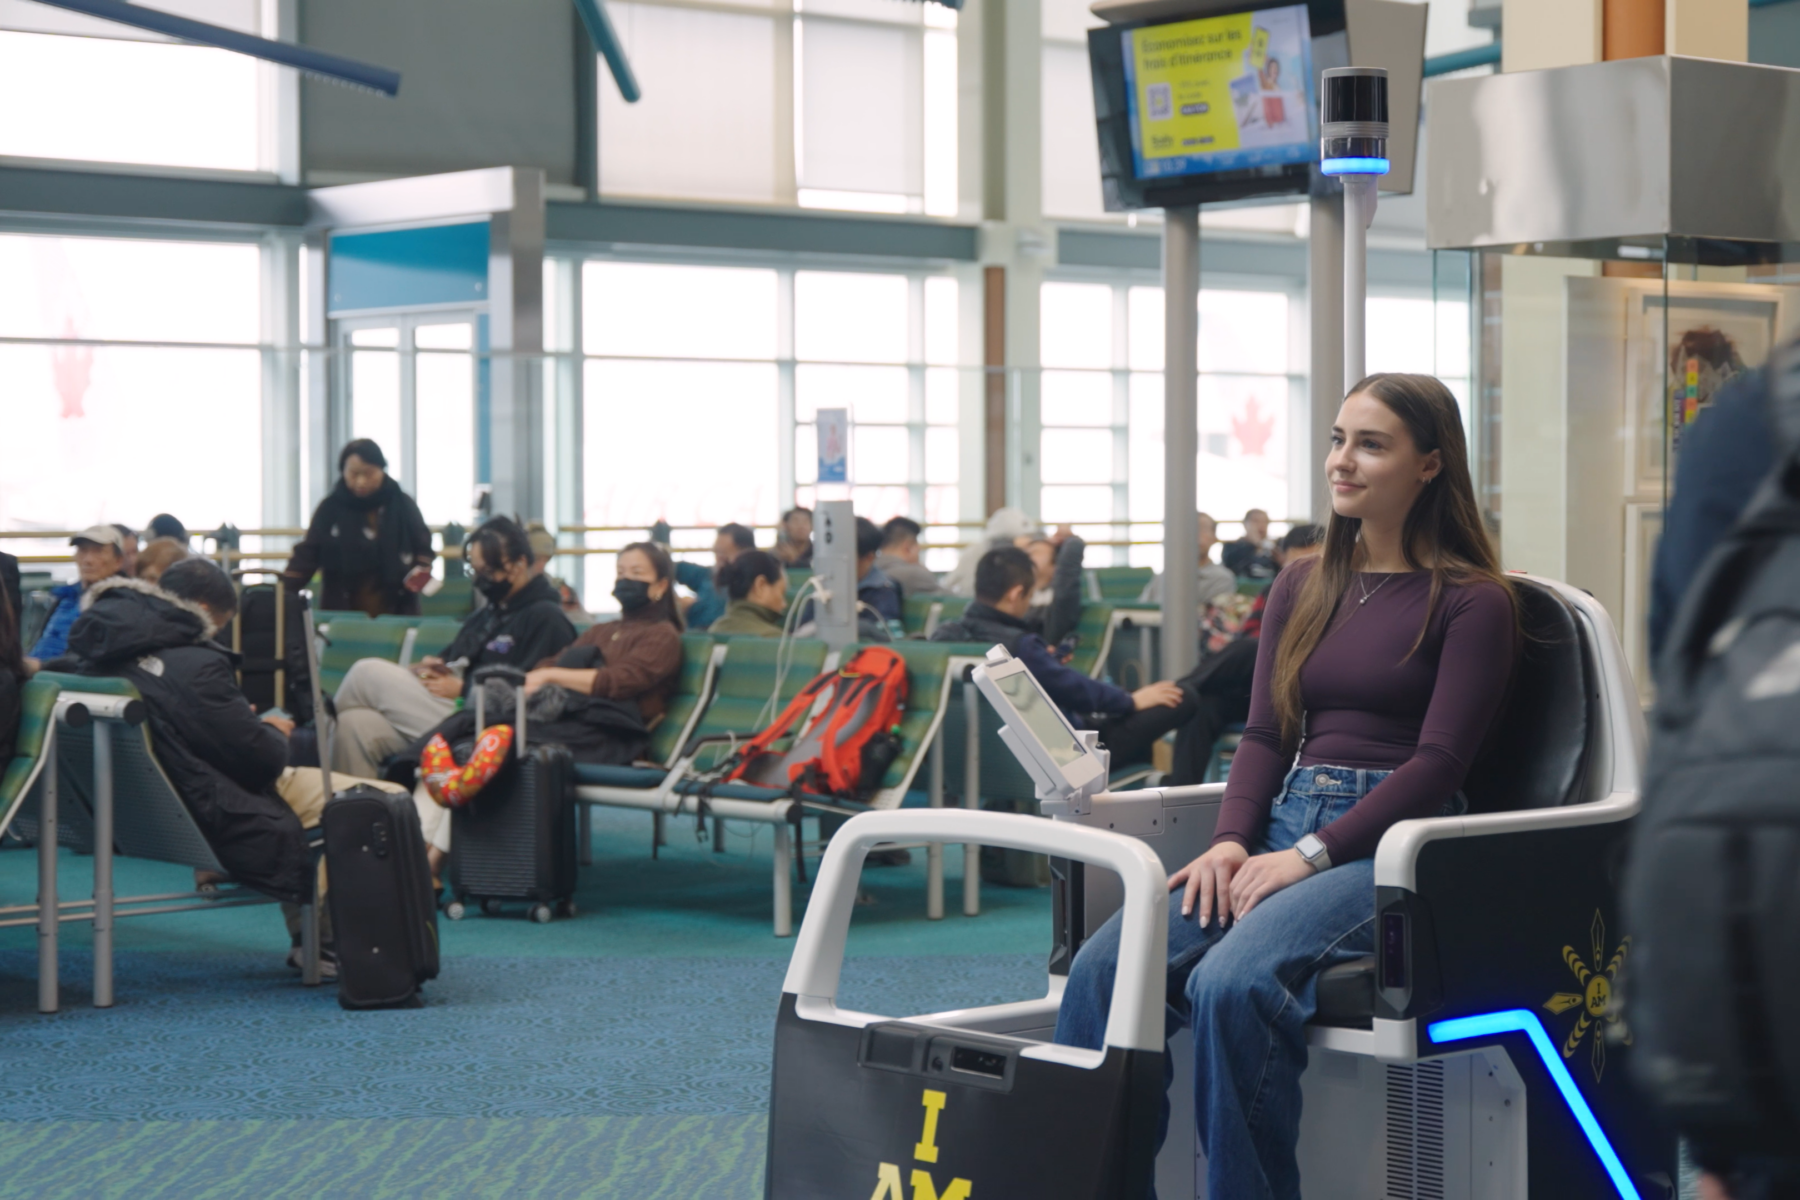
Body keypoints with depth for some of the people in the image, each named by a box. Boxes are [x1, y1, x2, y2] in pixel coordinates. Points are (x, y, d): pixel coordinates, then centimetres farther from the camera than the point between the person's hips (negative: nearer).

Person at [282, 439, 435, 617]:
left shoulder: (402, 505, 1)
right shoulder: (330, 509, -1)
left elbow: (423, 547, 10)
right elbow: (306, 555, -1)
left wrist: (422, 571, -11)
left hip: (395, 617, 1)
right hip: (343, 618, 0)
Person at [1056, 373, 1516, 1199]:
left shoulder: (1472, 601, 0)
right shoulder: (1303, 588, 19)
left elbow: (1438, 760, -8)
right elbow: (1265, 733, 15)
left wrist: (1311, 854, -16)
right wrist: (1231, 840, -5)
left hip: (1395, 846, -6)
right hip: (1286, 824, 6)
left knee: (1234, 982, -34)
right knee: (1104, 966, -21)